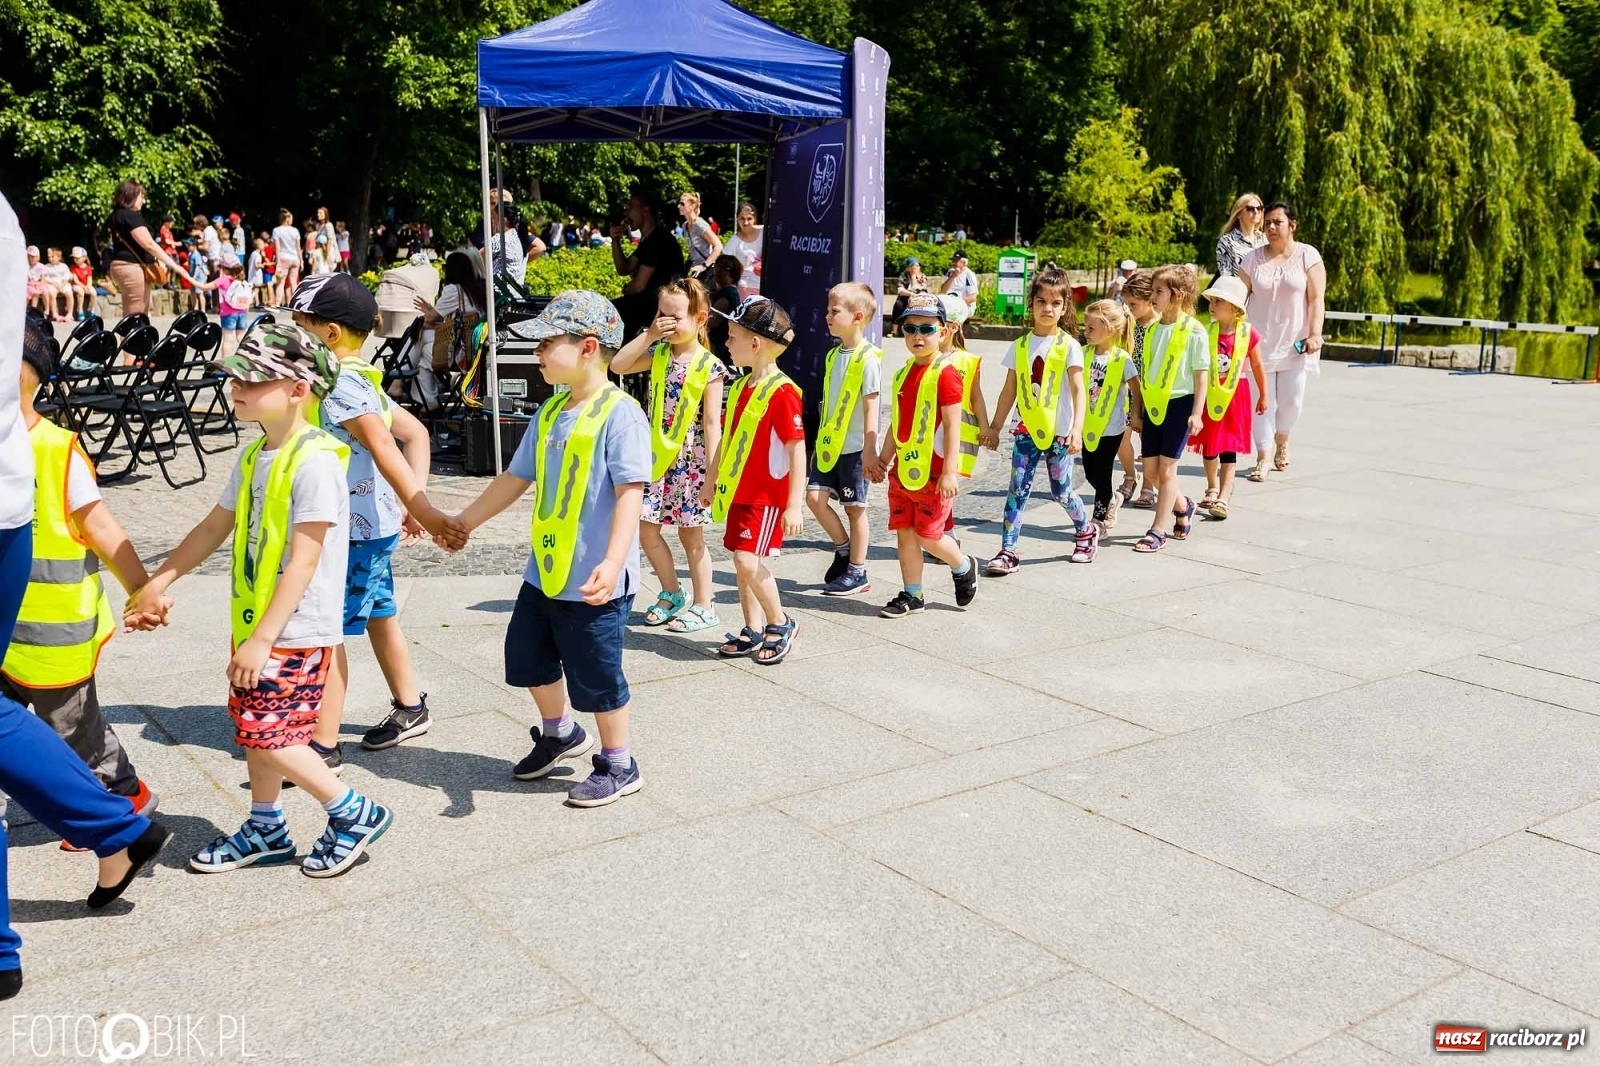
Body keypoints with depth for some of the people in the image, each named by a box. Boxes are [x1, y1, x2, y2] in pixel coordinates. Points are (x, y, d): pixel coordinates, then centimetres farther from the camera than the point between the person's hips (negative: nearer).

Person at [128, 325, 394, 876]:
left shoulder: (315, 460, -20)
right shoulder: (254, 456, 7)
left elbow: (304, 561, -23)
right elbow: (216, 526, 20)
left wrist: (262, 638, -24)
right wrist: (159, 581, 21)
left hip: (296, 631, -9)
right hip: (254, 623, 9)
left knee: (267, 732, -7)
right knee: (255, 728, 16)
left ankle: (355, 813, 9)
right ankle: (265, 829, 33)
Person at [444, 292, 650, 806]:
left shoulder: (620, 414, -17)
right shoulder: (551, 411, 8)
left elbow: (630, 494, -25)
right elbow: (516, 478, 17)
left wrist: (612, 561, -35)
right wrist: (466, 520, 23)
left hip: (594, 581, -8)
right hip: (545, 571, 8)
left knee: (595, 674, 4)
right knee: (529, 657, 21)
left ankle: (619, 765, 24)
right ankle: (559, 734, 45)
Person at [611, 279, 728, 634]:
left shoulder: (708, 366, -11)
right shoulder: (660, 353, 6)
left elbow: (712, 422, -12)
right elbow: (618, 366, -3)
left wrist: (713, 470, -15)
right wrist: (649, 335, -8)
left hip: (690, 459, -6)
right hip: (657, 456, 6)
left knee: (690, 534, 3)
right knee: (646, 528, 7)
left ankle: (703, 605, 17)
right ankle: (672, 594, 25)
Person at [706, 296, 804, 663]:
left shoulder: (782, 392, -17)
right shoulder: (741, 387, 9)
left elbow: (797, 450, -18)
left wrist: (794, 505, -20)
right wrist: (713, 481, 22)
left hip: (767, 495, -8)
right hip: (738, 491, 8)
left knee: (747, 559, -13)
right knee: (743, 561, 11)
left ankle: (781, 623, 6)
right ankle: (753, 631, 23)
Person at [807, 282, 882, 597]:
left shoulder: (868, 359, -13)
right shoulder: (833, 355, 9)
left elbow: (871, 408, -15)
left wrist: (869, 452, -17)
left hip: (854, 447, -7)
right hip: (829, 444, 7)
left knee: (855, 507, 3)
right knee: (815, 497, -2)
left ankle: (857, 573, 14)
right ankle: (844, 548, 19)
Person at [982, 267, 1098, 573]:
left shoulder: (1068, 345, -5)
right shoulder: (1020, 345, 5)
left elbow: (1078, 390, -12)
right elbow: (1009, 390, 11)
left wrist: (1077, 428, -23)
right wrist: (994, 427, 10)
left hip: (1059, 432, -3)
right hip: (1026, 430, 3)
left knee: (1061, 492, 8)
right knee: (1018, 489, -5)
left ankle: (1086, 531, 34)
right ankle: (1008, 551, -4)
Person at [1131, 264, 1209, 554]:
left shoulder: (1193, 331, -10)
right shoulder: (1153, 329, 8)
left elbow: (1201, 374, -9)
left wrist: (1196, 412, -14)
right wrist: (1139, 410, 15)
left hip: (1179, 403, -6)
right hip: (1153, 405, 6)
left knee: (1166, 469, -2)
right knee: (1151, 472, 8)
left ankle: (1158, 531, 5)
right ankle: (1183, 507, 34)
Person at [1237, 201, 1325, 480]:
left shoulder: (1308, 255, 0)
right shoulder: (1254, 258, 6)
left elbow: (1317, 298, -4)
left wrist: (1315, 334, -14)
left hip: (1295, 342, -1)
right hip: (1261, 340, 1)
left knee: (1292, 400, 2)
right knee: (1263, 400, -1)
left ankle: (1281, 442, 32)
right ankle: (1262, 459, 6)